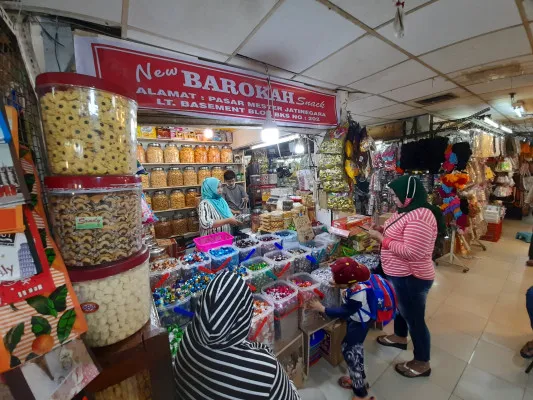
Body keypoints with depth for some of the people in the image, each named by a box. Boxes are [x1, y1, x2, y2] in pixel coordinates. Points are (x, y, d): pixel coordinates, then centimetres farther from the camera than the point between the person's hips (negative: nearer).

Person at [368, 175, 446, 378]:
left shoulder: (420, 217, -28)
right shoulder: (407, 211, 4)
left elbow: (412, 252, -32)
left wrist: (382, 239, -27)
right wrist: (382, 230, -3)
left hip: (411, 278, -10)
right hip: (400, 275, 10)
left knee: (415, 319, 10)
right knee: (401, 308, 29)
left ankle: (422, 363, 32)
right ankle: (400, 337, 53)